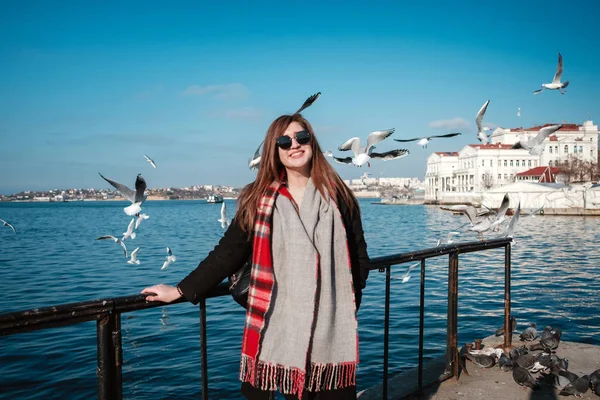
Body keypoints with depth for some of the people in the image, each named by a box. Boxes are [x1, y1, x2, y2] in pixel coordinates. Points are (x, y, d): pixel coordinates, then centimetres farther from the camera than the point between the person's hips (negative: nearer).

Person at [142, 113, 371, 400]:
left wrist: (350, 306, 0)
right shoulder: (259, 200, 1)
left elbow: (359, 257, 7)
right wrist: (181, 290, 0)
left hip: (333, 325, 1)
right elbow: (228, 253, 2)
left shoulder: (338, 195, 4)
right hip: (283, 325, -1)